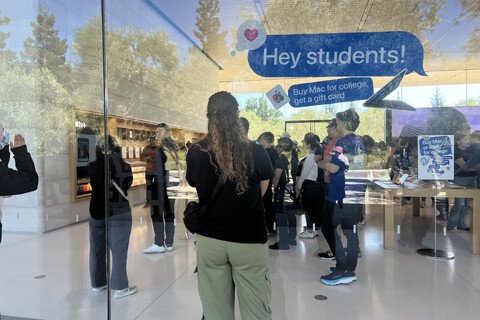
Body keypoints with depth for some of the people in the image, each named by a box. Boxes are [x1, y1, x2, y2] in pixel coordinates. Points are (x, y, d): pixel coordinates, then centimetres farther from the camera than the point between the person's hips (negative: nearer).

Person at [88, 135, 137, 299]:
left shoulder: (93, 167, -7)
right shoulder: (124, 167, -12)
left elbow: (94, 184, 8)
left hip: (96, 212, 3)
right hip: (119, 213, -3)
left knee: (97, 249, 17)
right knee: (119, 251, 4)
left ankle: (97, 283, 31)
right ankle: (120, 287, 10)